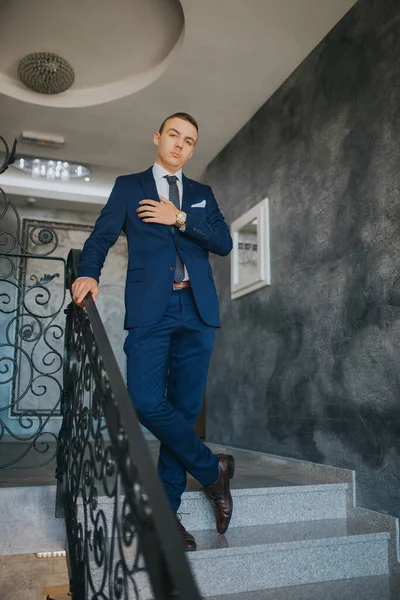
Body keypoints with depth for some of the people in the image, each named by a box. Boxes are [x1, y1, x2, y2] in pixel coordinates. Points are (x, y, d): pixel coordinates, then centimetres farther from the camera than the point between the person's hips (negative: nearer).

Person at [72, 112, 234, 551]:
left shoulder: (202, 194, 21)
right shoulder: (128, 186, 16)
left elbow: (224, 243, 7)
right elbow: (101, 236, 6)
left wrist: (180, 218, -5)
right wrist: (88, 272, -14)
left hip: (196, 310, 2)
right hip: (150, 309, -2)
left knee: (184, 409, 1)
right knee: (145, 402, -17)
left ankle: (166, 512, 12)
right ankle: (212, 469, 5)